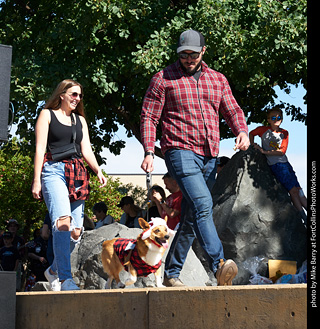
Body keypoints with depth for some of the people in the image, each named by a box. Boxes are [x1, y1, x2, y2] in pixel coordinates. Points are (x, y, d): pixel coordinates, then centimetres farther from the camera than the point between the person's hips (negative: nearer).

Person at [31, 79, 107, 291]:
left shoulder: (80, 119, 24)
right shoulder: (47, 114, 9)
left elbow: (86, 150, 17)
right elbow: (40, 148, 2)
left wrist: (99, 171, -1)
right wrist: (37, 179, -7)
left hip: (77, 174, 6)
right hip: (54, 171, -6)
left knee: (76, 231, -2)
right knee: (63, 221, -25)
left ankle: (54, 270, 19)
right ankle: (66, 279, -27)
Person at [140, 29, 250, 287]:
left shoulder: (217, 80, 16)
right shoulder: (163, 79, 4)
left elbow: (232, 110, 19)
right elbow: (149, 116, 2)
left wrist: (242, 131, -3)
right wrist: (149, 152, -10)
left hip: (209, 157, 5)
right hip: (180, 151, -5)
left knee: (191, 219, 7)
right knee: (203, 205, -25)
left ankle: (171, 274, 18)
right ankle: (219, 265, -34)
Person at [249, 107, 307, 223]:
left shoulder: (284, 133, 7)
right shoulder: (263, 130, 1)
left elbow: (282, 151, -4)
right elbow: (251, 134, 21)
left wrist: (264, 151, -10)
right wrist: (253, 147, 9)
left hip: (285, 162, 4)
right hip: (275, 165, -4)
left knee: (299, 190, -1)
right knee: (293, 190, -12)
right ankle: (305, 219, -11)